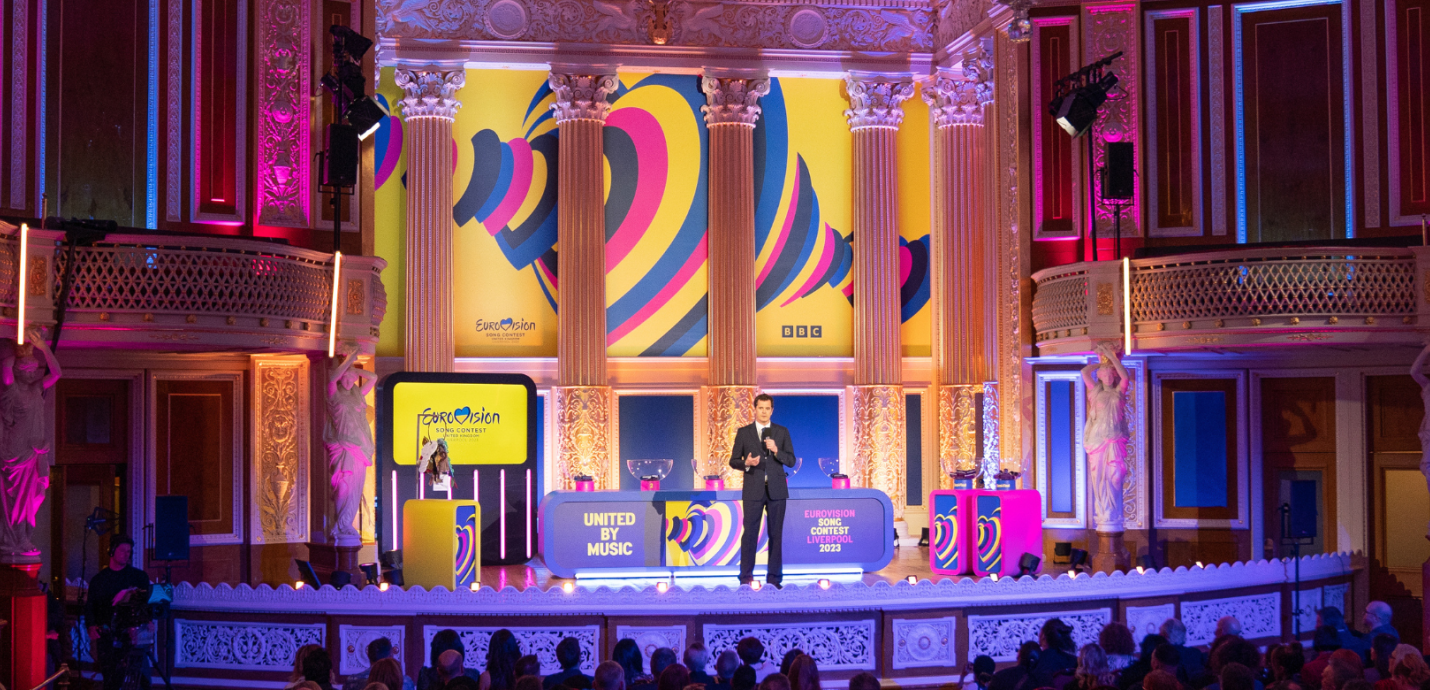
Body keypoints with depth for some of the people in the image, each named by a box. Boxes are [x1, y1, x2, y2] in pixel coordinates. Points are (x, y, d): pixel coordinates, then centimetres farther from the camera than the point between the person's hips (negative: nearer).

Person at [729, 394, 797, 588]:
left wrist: (776, 450, -13)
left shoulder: (782, 432, 8)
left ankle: (774, 578, 8)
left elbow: (791, 461, 4)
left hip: (776, 490, 1)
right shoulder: (743, 432, 5)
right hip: (753, 490, -1)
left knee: (776, 534, 3)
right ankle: (746, 577, 2)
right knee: (750, 533, -3)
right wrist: (746, 464, -15)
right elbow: (733, 461, 5)